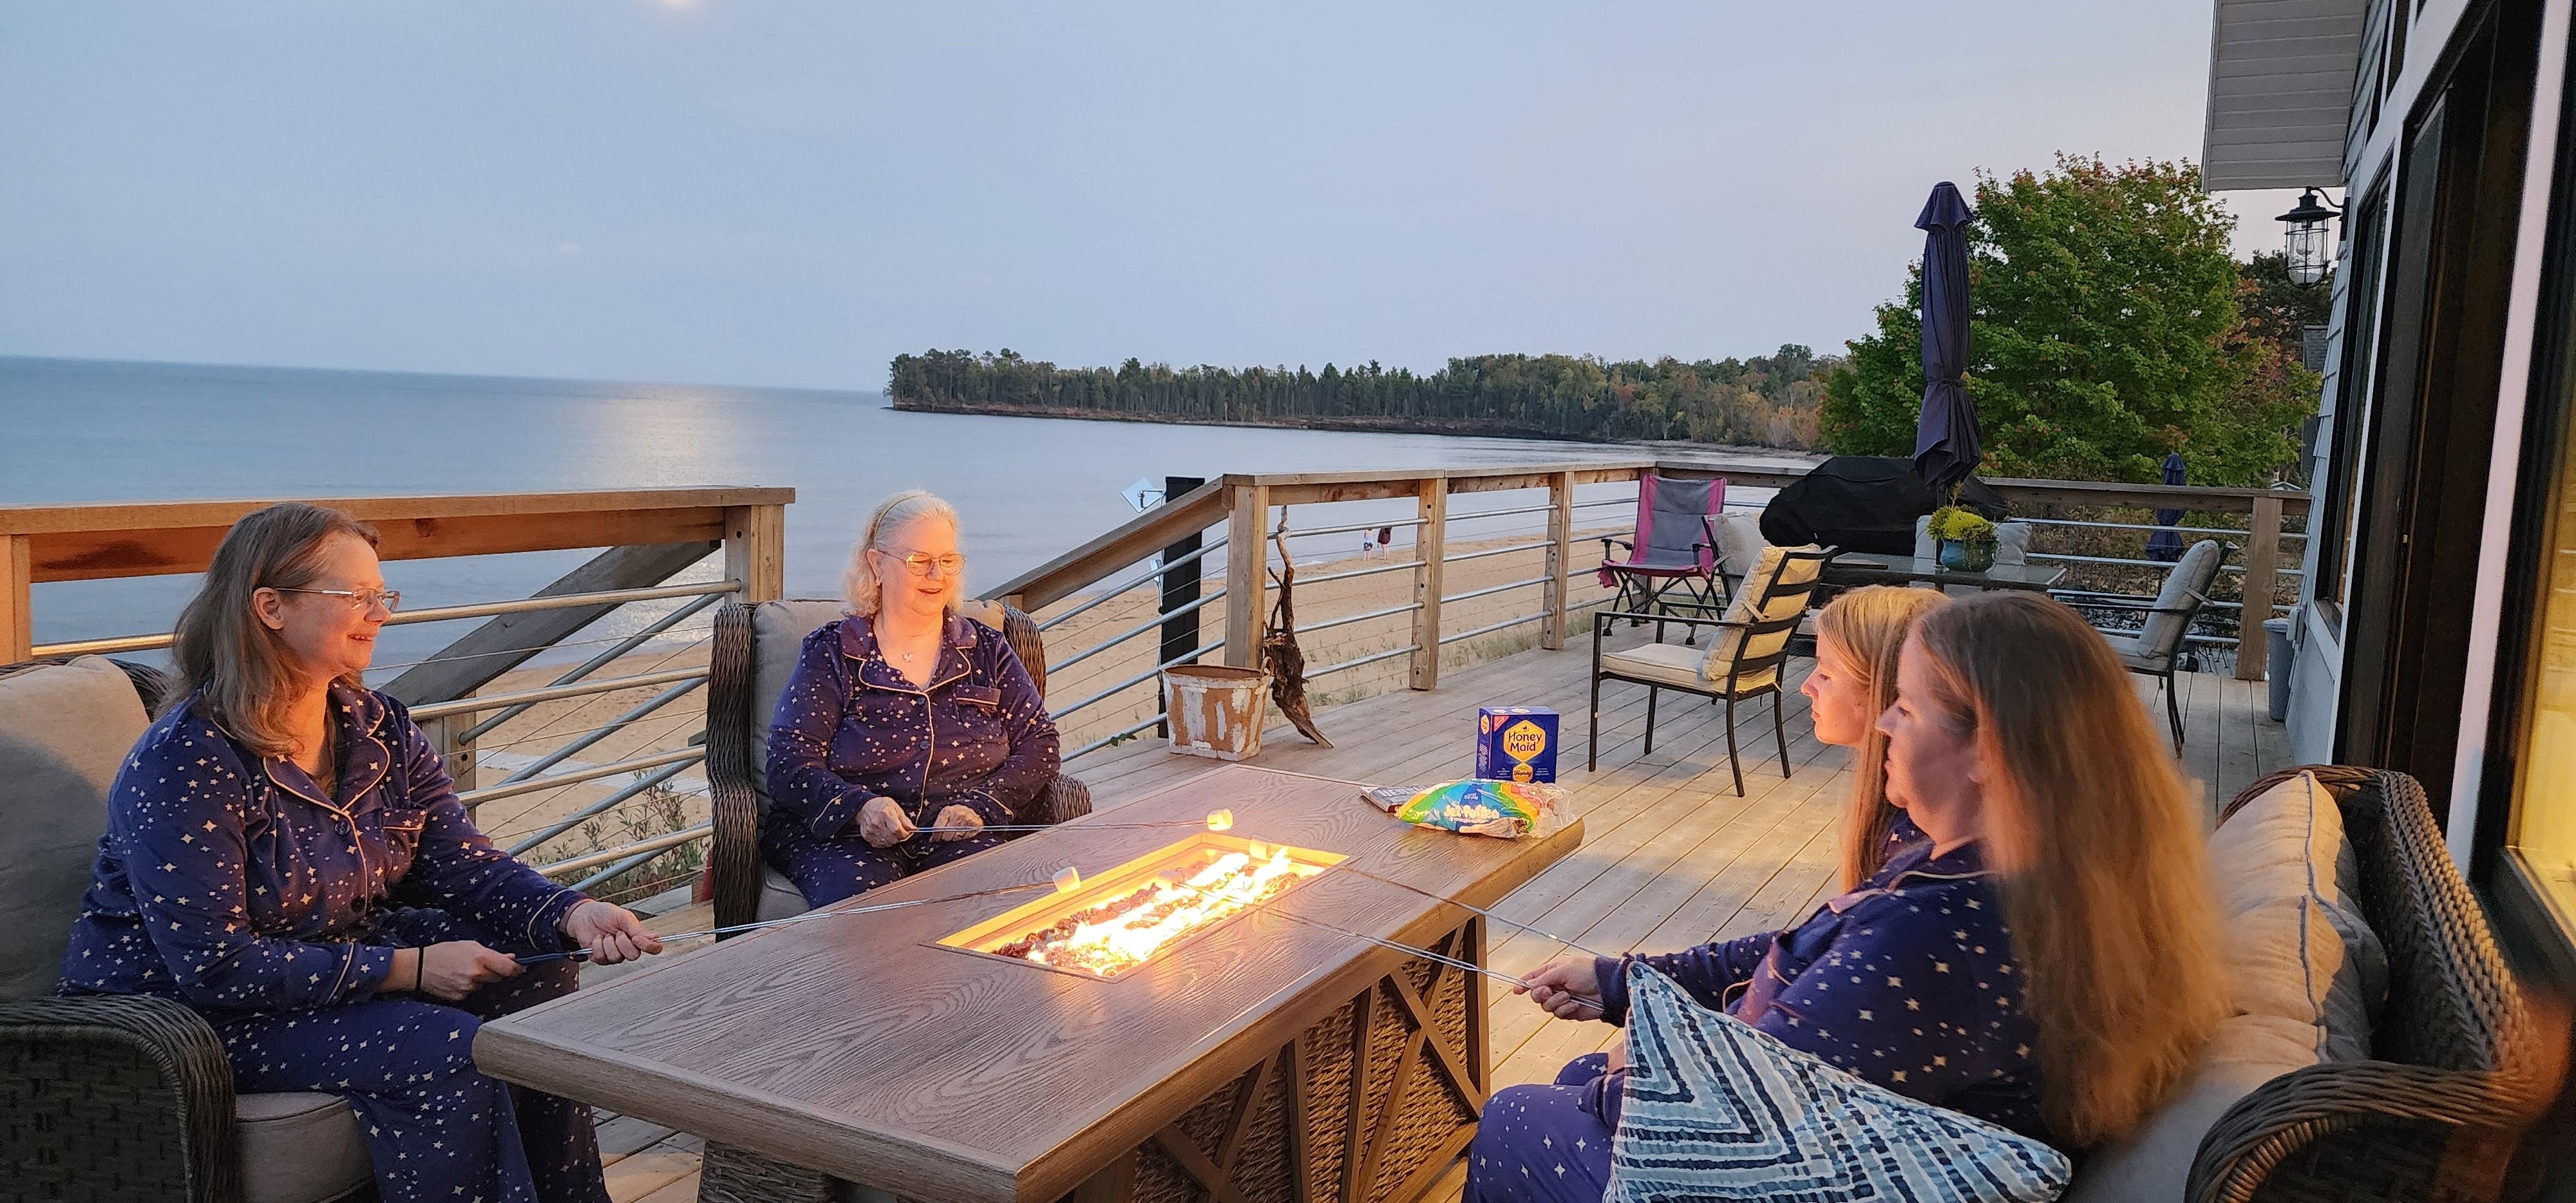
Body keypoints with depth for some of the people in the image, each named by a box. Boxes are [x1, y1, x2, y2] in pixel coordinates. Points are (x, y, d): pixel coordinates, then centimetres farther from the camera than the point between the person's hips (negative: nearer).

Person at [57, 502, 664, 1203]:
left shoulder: (383, 731, 0)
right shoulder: (186, 762, -23)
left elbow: (466, 868, -5)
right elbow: (212, 966, -26)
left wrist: (571, 913, -25)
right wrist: (406, 968, -28)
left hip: (347, 957, 8)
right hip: (186, 1012, -8)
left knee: (536, 986, -6)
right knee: (448, 1051, -24)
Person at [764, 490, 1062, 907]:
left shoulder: (986, 651, 15)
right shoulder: (831, 653, 7)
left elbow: (1039, 744, 8)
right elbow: (790, 762, -2)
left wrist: (981, 805, -11)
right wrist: (858, 805, -22)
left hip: (958, 837, 2)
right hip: (844, 835, -2)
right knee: (860, 898, -36)